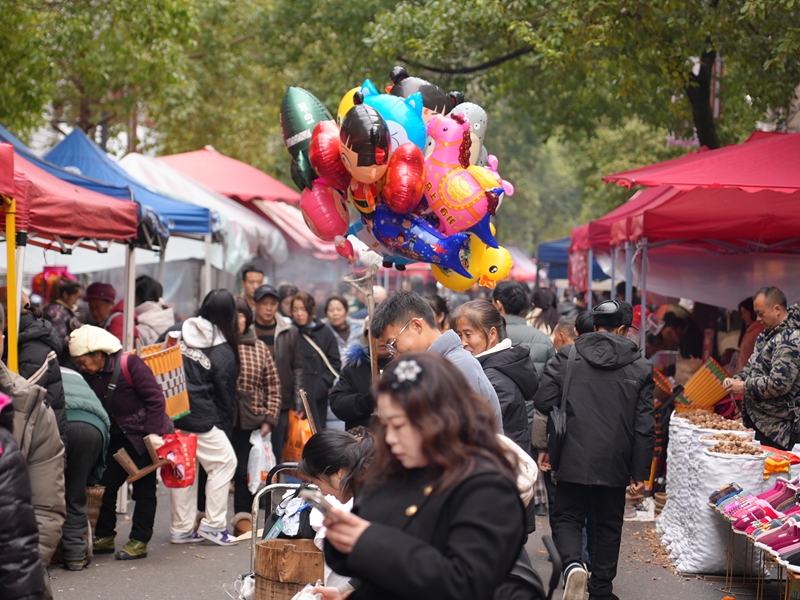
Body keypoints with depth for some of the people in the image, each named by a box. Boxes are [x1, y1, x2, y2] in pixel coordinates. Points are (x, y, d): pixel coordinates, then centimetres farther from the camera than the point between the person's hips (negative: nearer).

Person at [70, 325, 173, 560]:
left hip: (144, 436, -7)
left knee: (143, 488, 0)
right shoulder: (90, 375, 1)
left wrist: (153, 432, -21)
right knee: (105, 485, 6)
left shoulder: (130, 364, -19)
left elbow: (156, 399, -18)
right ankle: (104, 537, 18)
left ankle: (139, 542, 7)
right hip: (118, 437, 7)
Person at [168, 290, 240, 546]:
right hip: (200, 419, -6)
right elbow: (226, 398, -1)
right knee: (224, 461, 9)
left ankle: (181, 529, 22)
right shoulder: (224, 352, -7)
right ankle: (213, 523, 8)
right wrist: (225, 429, 10)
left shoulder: (177, 332, 5)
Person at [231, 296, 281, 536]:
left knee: (245, 470, 6)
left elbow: (272, 386, 11)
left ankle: (243, 518, 16)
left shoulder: (259, 348, 9)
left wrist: (268, 418, 3)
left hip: (250, 419, 3)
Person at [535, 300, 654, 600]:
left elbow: (543, 402, -6)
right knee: (608, 524, 16)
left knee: (567, 518, 10)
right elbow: (645, 426, -1)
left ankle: (573, 564, -17)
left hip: (574, 460, -1)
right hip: (614, 463, 1)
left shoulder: (567, 356, -2)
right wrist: (640, 472, 5)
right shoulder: (640, 367, 0)